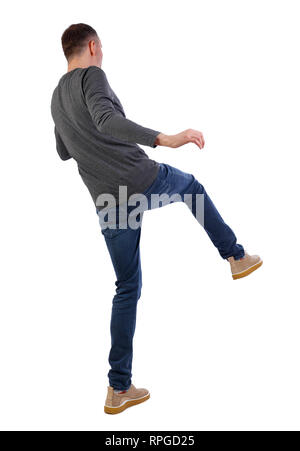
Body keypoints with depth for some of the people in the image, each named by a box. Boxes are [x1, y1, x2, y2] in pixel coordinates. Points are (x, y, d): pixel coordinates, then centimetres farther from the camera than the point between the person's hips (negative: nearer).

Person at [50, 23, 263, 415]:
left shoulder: (57, 99, 19)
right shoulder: (92, 76, -5)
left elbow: (64, 152, 34)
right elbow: (108, 122, -25)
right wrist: (166, 139, -33)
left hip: (108, 202, 6)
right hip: (144, 179, -6)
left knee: (127, 289, 12)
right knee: (191, 185, 30)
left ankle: (119, 388, 10)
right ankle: (236, 256, 36)